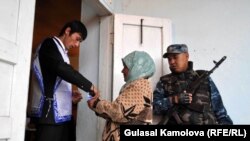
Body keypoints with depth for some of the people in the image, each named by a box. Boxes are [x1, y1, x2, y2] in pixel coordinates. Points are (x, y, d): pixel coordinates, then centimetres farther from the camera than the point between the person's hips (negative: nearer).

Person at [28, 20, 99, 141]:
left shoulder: (62, 52, 23)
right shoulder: (50, 44, -3)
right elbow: (60, 68, -21)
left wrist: (69, 96, 11)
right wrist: (89, 86, -16)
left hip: (62, 113, 9)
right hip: (49, 113, -9)